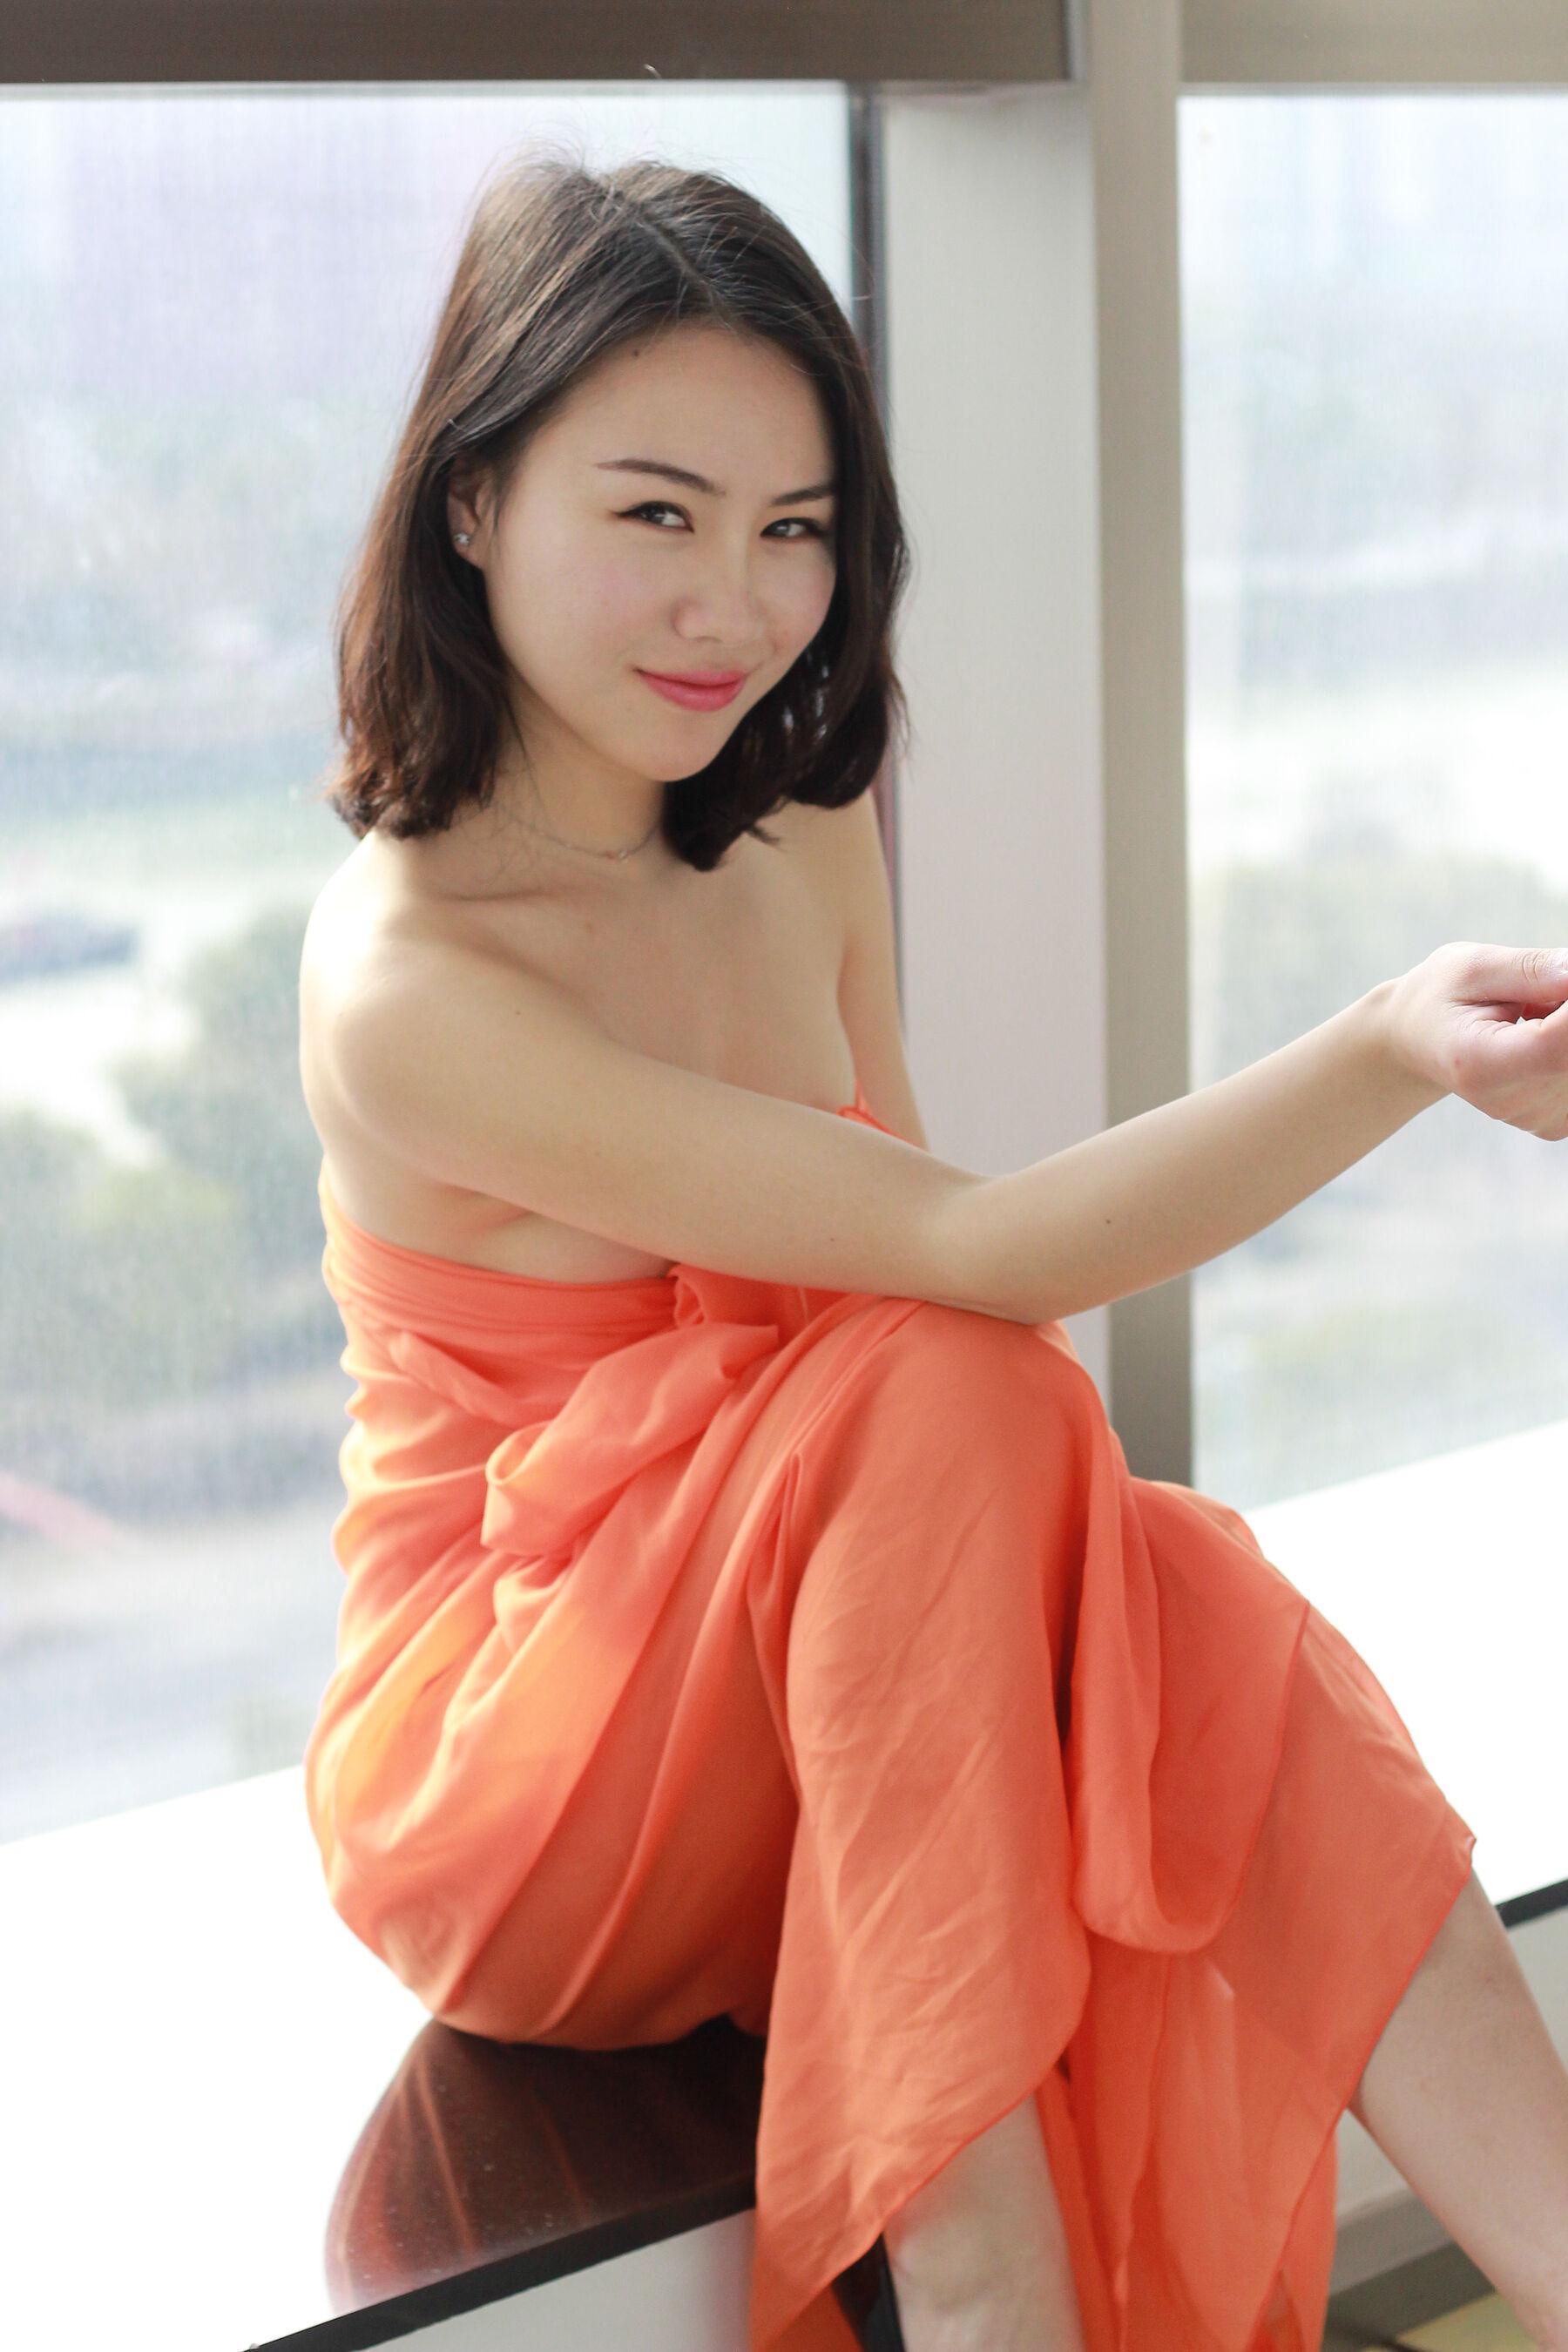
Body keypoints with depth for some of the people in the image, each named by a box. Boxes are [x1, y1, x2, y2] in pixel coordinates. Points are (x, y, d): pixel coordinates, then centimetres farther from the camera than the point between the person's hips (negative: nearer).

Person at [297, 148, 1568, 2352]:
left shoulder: (803, 842, 2)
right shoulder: (405, 985, -23)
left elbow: (907, 1263, 6)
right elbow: (970, 1253, -31)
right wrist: (1386, 1054, -45)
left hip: (815, 1741, 6)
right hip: (504, 1767, -5)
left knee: (1195, 1622, -27)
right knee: (941, 1396, -33)